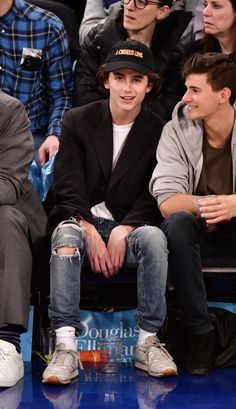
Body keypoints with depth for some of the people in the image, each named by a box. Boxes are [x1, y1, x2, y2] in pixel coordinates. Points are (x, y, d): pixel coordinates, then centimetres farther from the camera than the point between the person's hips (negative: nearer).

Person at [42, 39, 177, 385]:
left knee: (153, 236, -34)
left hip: (131, 226, 0)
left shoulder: (159, 132, 5)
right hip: (82, 221, 0)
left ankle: (148, 343, -28)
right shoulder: (78, 121, 5)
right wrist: (91, 233, -16)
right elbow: (68, 188, -2)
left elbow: (154, 197, 1)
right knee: (65, 236, -35)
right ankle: (66, 347, -40)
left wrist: (123, 231, -16)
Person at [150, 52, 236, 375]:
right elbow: (166, 200, -16)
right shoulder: (177, 131, -5)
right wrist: (205, 204, -36)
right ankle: (201, 332, -23)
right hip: (200, 231, 0)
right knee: (177, 222, -33)